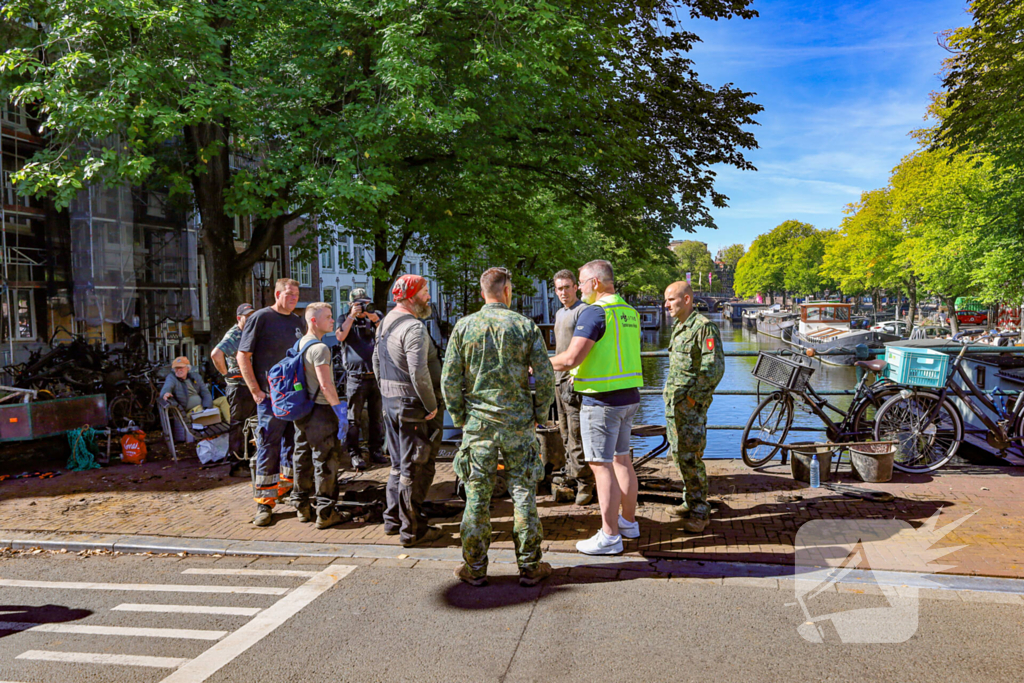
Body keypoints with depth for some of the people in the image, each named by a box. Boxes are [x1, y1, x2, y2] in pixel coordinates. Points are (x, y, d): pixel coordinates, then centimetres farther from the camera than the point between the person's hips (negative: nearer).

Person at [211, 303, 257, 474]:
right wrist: (226, 373, -17)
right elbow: (216, 354, -29)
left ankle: (248, 461, 25)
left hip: (253, 387, 9)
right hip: (239, 387, -9)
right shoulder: (233, 336, -13)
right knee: (238, 426, -3)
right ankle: (237, 465, 2)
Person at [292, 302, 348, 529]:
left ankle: (302, 508, 24)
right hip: (320, 411, -9)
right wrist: (340, 410, -16)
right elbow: (325, 385, -22)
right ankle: (325, 513, 1)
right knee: (326, 460, -3)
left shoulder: (299, 345, 11)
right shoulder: (320, 348, -17)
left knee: (303, 458, 15)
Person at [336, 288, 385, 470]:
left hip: (375, 377, 3)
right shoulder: (346, 321, 7)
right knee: (354, 419, -1)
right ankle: (354, 454, 6)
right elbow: (340, 336, -13)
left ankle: (375, 451, 19)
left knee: (375, 417, 10)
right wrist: (352, 315, -12)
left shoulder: (374, 319, 13)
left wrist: (376, 320, -12)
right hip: (356, 378, -3)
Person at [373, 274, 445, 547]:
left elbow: (376, 362, 21)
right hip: (413, 404, -10)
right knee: (415, 469, -1)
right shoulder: (414, 327, -19)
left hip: (391, 402, 10)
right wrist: (432, 406, -19)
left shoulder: (385, 323, 13)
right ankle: (413, 529, 7)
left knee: (398, 464, 20)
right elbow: (418, 372, -27)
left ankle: (393, 520, 30)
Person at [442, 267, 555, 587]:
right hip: (518, 422, 0)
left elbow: (449, 380, -1)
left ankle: (475, 568, 16)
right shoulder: (526, 326, -2)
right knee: (524, 493, 8)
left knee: (477, 495, 8)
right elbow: (544, 377, -3)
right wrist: (539, 414, 9)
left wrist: (459, 418, 10)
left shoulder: (464, 326, 0)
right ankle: (529, 567, 16)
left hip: (478, 423, 1)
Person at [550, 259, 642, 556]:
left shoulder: (595, 312, -16)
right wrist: (584, 371, 26)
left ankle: (610, 536, 3)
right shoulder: (630, 312, 11)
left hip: (603, 400, -9)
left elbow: (571, 358, -22)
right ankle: (629, 522, 30)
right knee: (621, 459, 18)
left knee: (601, 465, -2)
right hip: (629, 396, 9)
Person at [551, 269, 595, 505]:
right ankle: (571, 475, 21)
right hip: (560, 379, 9)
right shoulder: (559, 313, 19)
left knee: (577, 432, -10)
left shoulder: (583, 311, -9)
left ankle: (584, 483, -5)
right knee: (565, 431, 12)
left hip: (576, 380, -9)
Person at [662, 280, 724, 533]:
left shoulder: (704, 327, -13)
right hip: (673, 402, 9)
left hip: (691, 405, -9)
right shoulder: (679, 327, 15)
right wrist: (672, 395, 16)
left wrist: (694, 397, -17)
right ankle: (692, 502, 27)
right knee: (678, 455, 14)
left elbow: (714, 368, -19)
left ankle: (699, 512, 2)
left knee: (690, 457, -8)